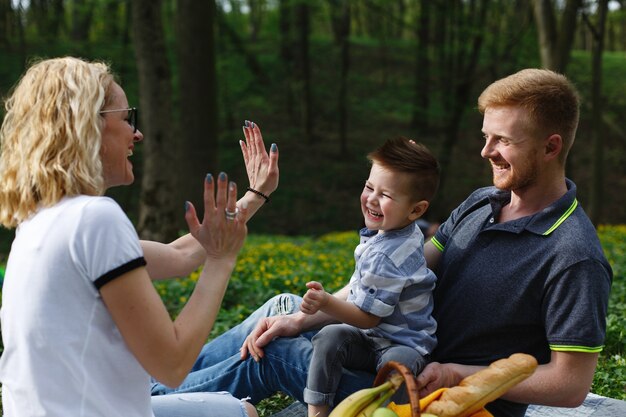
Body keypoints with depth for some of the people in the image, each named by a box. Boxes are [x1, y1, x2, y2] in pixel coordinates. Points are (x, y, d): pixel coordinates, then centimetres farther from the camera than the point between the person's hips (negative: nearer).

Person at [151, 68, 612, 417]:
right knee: (283, 309, 5)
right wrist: (305, 319, -5)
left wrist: (454, 374, -20)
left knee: (275, 352, -11)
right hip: (414, 361, 8)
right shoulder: (480, 204, 3)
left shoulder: (575, 258, -22)